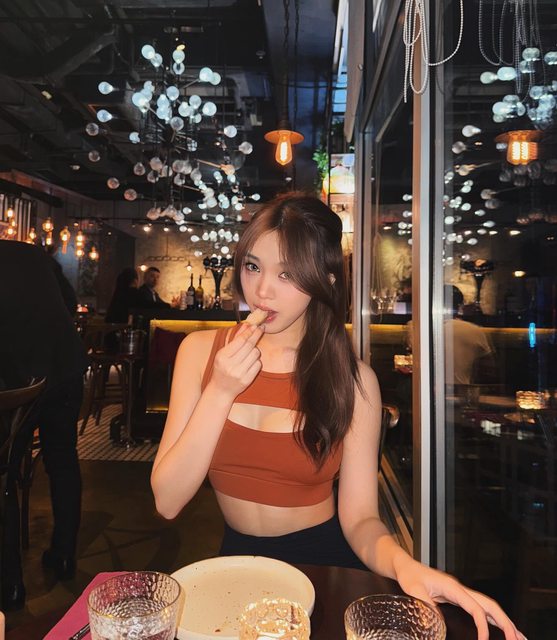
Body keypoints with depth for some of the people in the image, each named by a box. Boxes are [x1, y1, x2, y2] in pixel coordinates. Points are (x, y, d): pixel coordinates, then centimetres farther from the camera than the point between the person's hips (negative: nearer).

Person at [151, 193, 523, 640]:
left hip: (324, 563, 0)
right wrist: (221, 392, -23)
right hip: (238, 557, 1)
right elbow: (167, 501, -12)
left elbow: (360, 518, -10)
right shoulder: (202, 351, -8)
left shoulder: (353, 380, -11)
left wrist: (404, 564, -31)